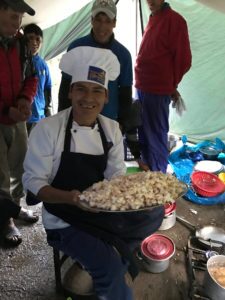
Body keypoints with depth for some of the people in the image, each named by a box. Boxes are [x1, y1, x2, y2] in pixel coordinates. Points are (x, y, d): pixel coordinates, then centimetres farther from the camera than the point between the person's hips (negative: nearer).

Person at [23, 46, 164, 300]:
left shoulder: (111, 129, -2)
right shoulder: (47, 129, -16)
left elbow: (116, 176, 1)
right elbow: (33, 182, -13)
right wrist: (68, 198, -31)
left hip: (104, 211, 6)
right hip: (65, 219, -5)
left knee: (154, 213, -10)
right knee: (110, 268, -22)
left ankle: (108, 254, 10)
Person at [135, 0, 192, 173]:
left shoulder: (174, 20, -10)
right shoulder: (153, 19, 15)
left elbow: (183, 59, -11)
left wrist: (171, 85, 0)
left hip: (158, 90, -9)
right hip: (142, 87, 9)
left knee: (156, 136, 1)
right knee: (144, 134, 18)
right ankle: (147, 170, 35)